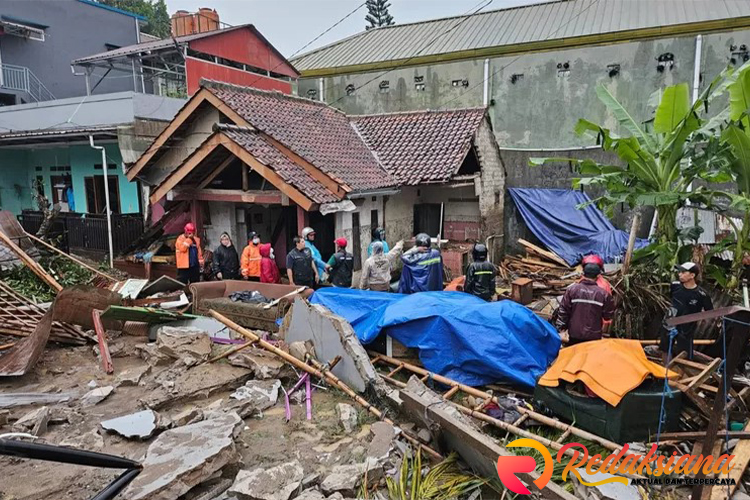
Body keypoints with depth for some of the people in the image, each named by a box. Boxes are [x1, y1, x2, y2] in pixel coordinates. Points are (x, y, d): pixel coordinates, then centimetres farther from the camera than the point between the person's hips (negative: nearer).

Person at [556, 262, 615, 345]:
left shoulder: (572, 289, -6)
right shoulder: (603, 294, -8)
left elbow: (563, 311, -5)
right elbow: (608, 315, 1)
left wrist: (561, 329, 2)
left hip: (574, 335, 1)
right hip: (594, 336, 0)